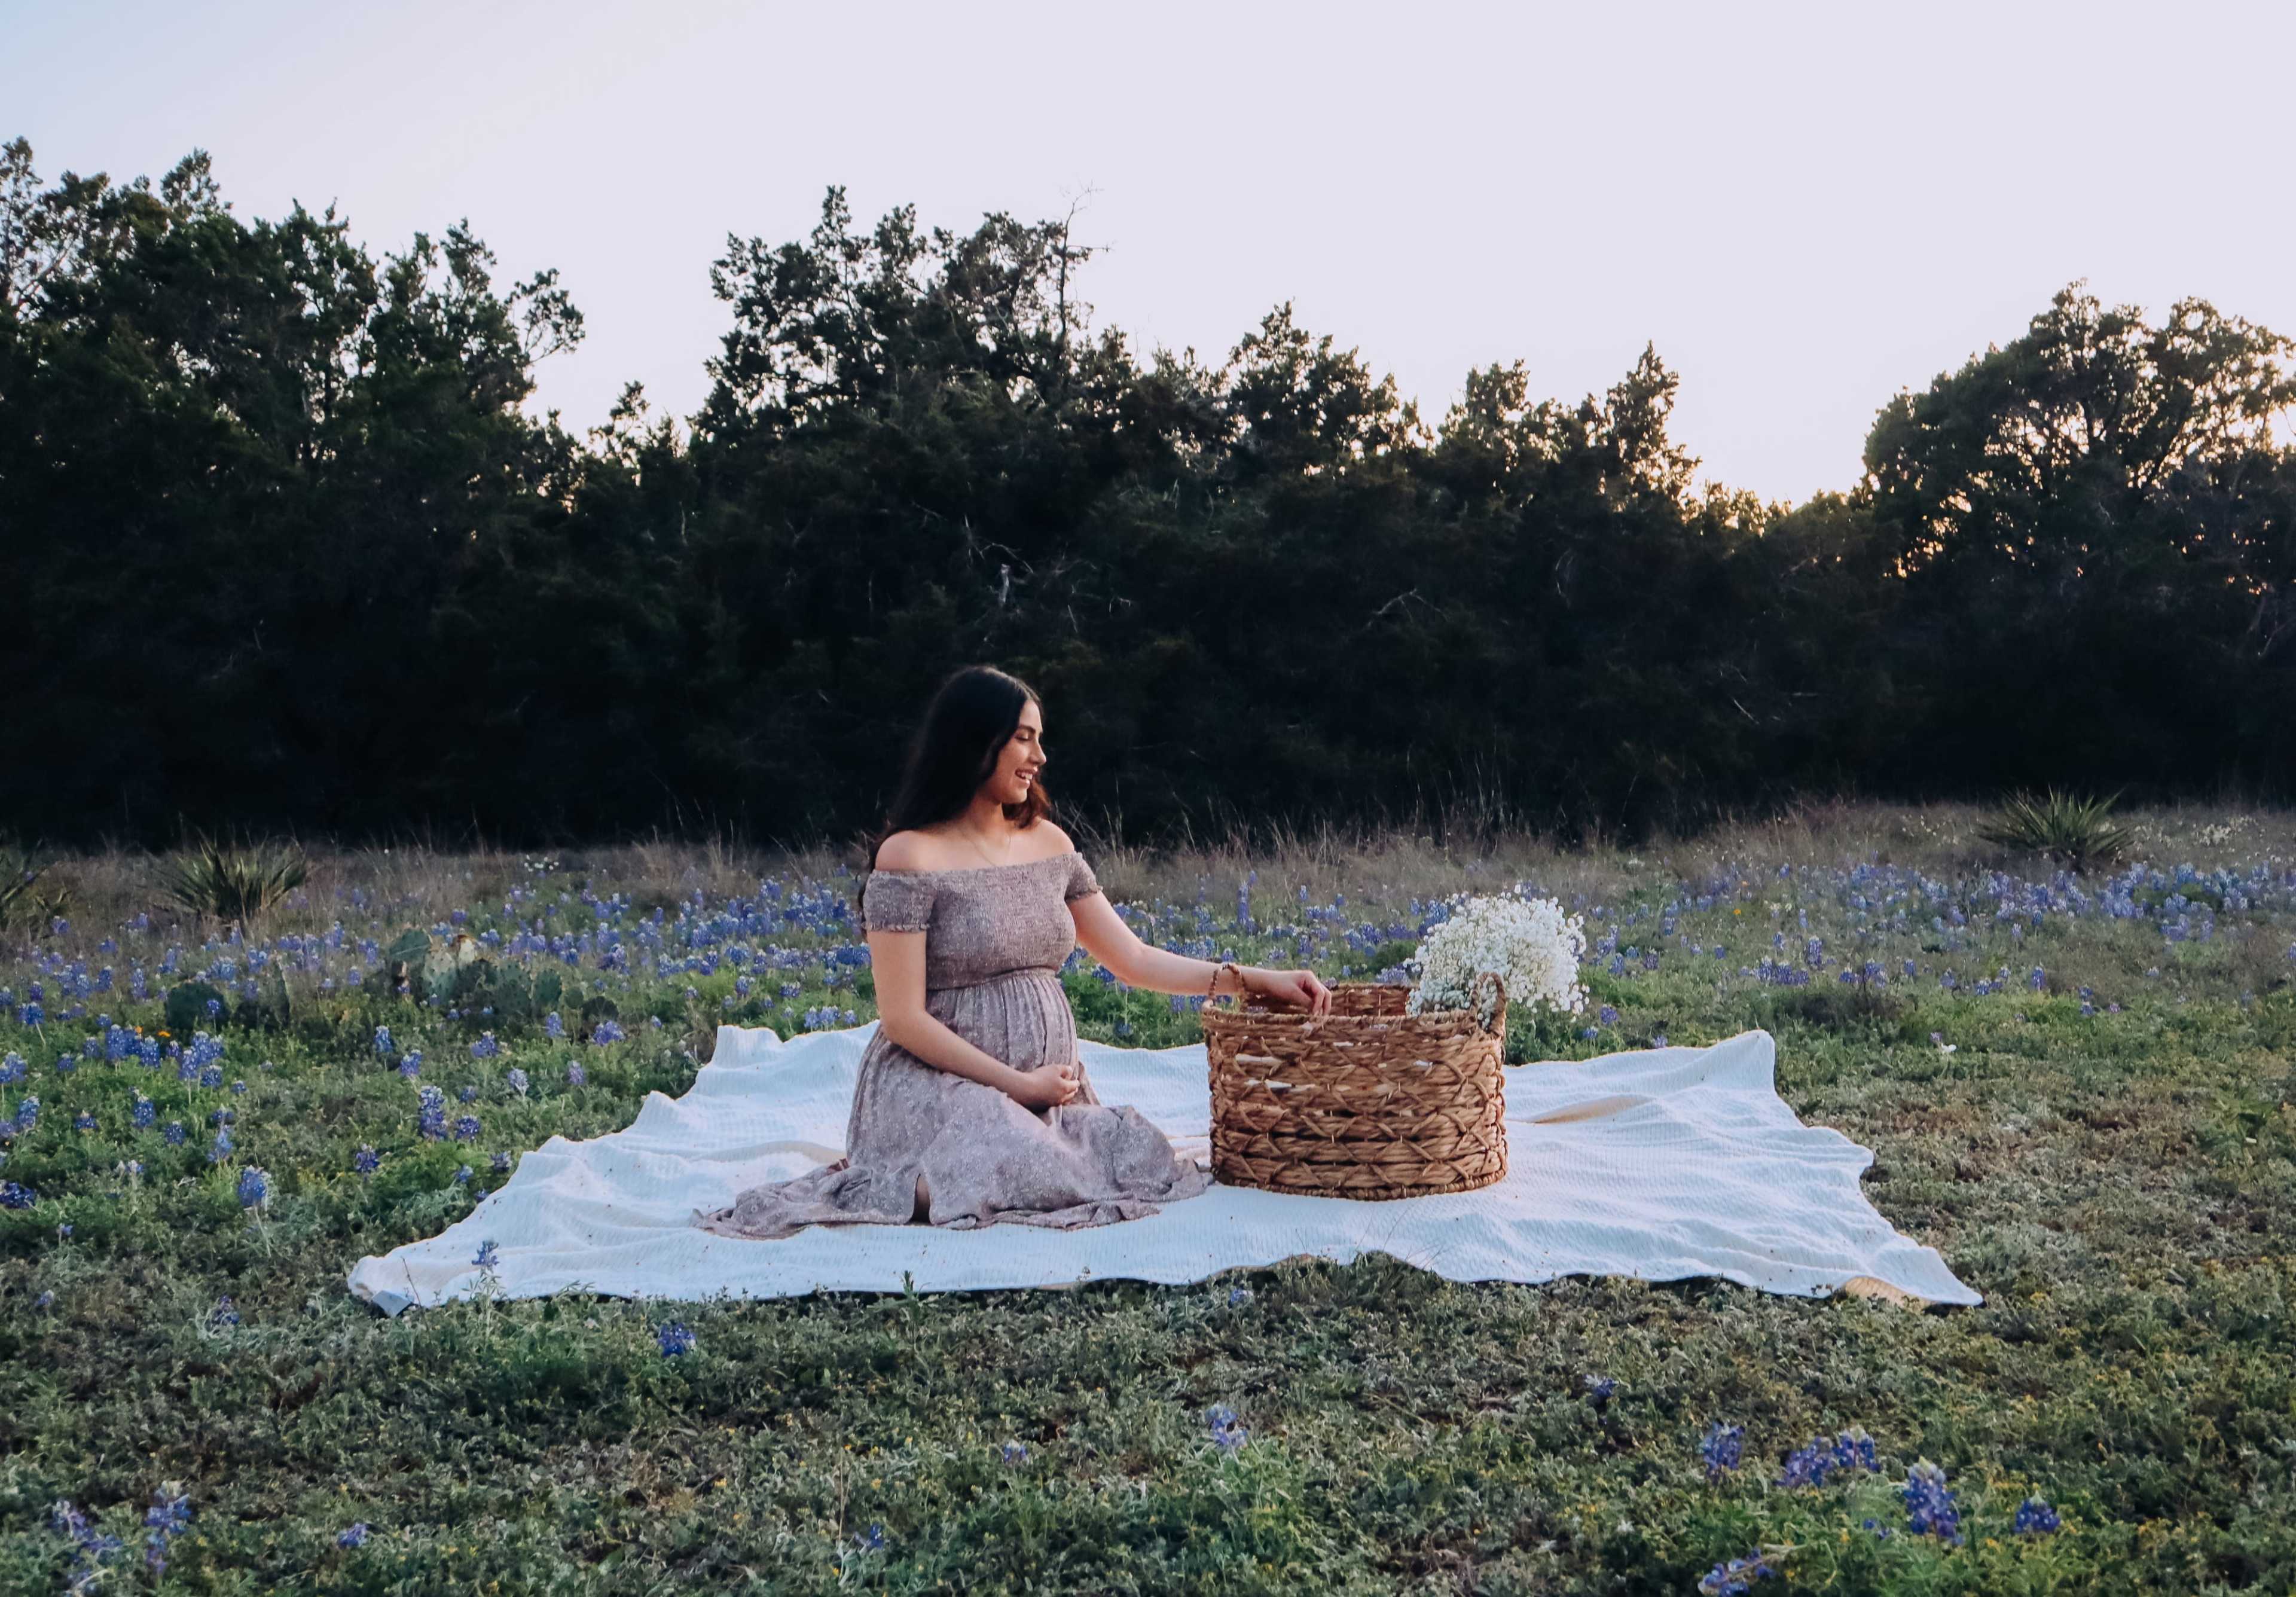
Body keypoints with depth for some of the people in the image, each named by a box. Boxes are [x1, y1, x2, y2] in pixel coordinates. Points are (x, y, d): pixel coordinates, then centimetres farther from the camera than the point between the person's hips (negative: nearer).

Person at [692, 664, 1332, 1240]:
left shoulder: (1049, 843, 12)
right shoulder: (910, 856, -10)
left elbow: (1134, 959, 12)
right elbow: (903, 1019, -12)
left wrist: (1250, 978, 1)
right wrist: (1018, 1085, -14)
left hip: (1050, 1086, 7)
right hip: (943, 1083, -7)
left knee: (1153, 1165, -17)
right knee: (1037, 1178, -33)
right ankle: (883, 1181, -4)